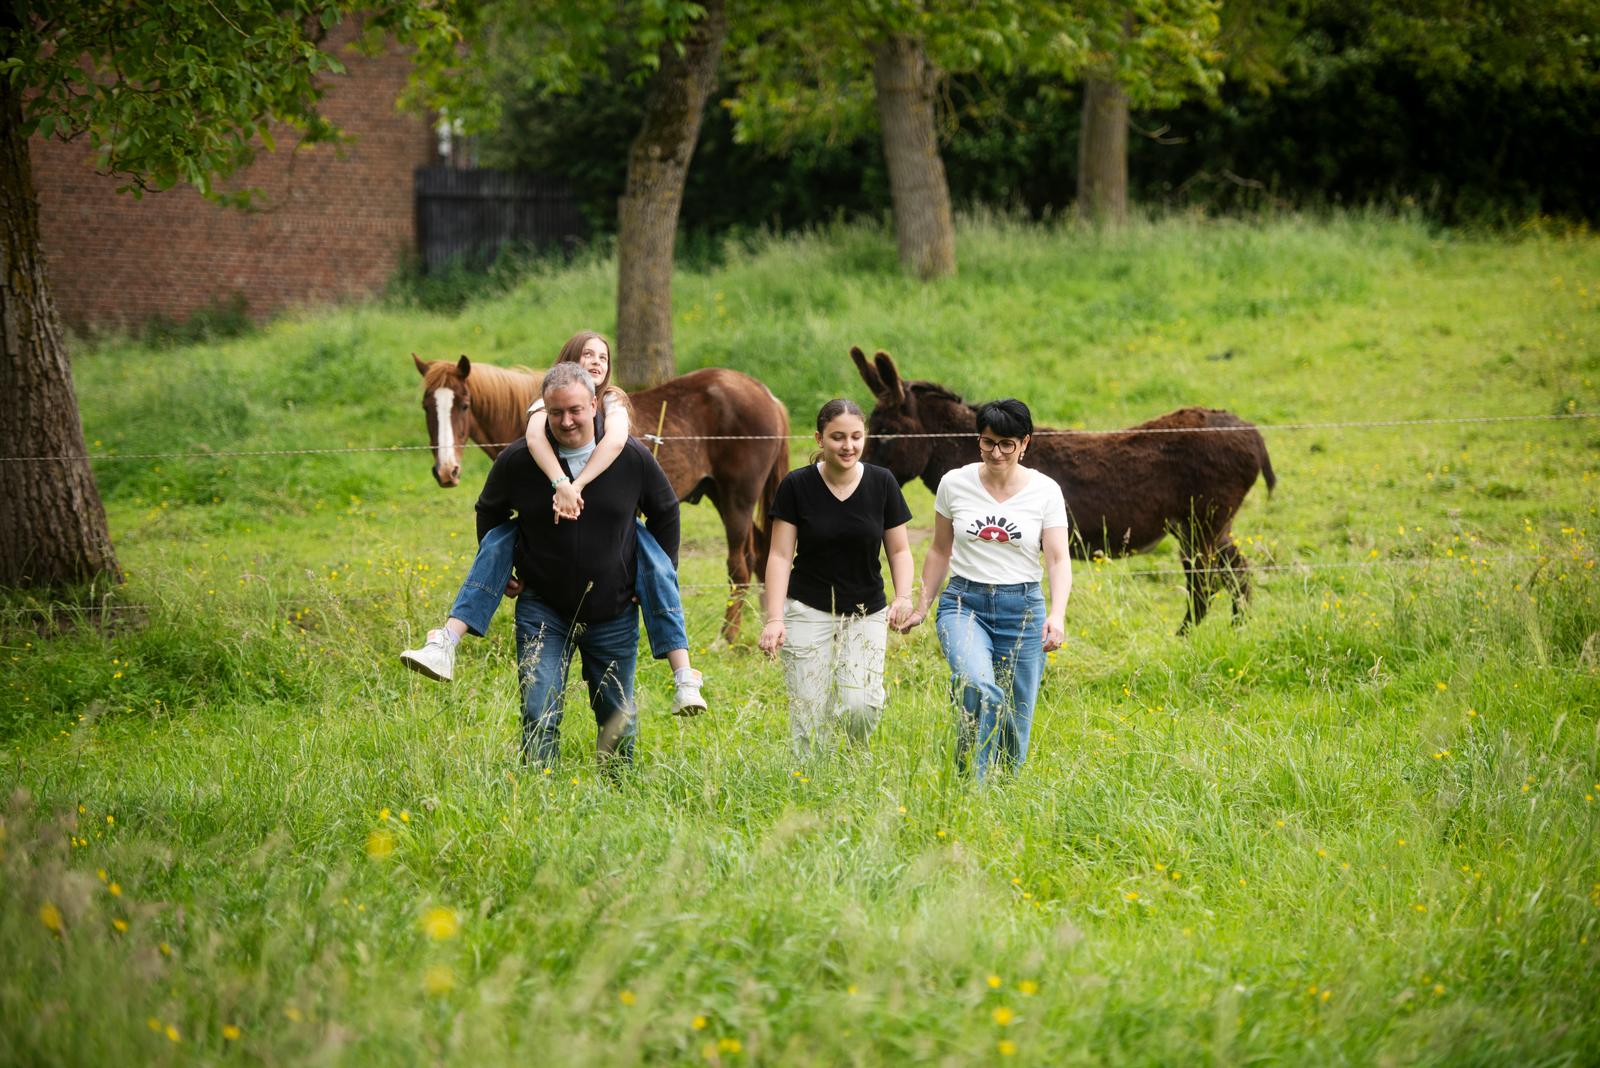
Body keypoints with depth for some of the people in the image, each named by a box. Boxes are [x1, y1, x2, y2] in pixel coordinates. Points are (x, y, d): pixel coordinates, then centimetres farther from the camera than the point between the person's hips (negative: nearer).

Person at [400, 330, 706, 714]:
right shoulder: (548, 400, 0)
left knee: (657, 562, -28)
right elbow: (534, 435, -25)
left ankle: (684, 679, -33)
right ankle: (444, 647, -40)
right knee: (498, 539, -27)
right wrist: (561, 484, -44)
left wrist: (576, 486, -39)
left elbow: (616, 439, -25)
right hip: (550, 521, 0)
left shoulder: (612, 401, 0)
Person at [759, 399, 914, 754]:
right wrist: (774, 619, -13)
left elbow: (899, 550, 7)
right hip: (809, 612, -1)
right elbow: (780, 556, -4)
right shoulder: (796, 485, -5)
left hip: (867, 615, 1)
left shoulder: (882, 484, -1)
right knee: (810, 718, -8)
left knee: (861, 706, -15)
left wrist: (904, 596, -11)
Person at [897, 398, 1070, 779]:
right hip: (965, 602, -1)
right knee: (979, 688, -29)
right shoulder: (955, 483, 2)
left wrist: (1057, 615, -21)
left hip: (1022, 608, 1)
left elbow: (1058, 558, -6)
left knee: (1015, 721, 1)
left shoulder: (1045, 491, -1)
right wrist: (922, 607, 15)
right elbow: (940, 550, 14)